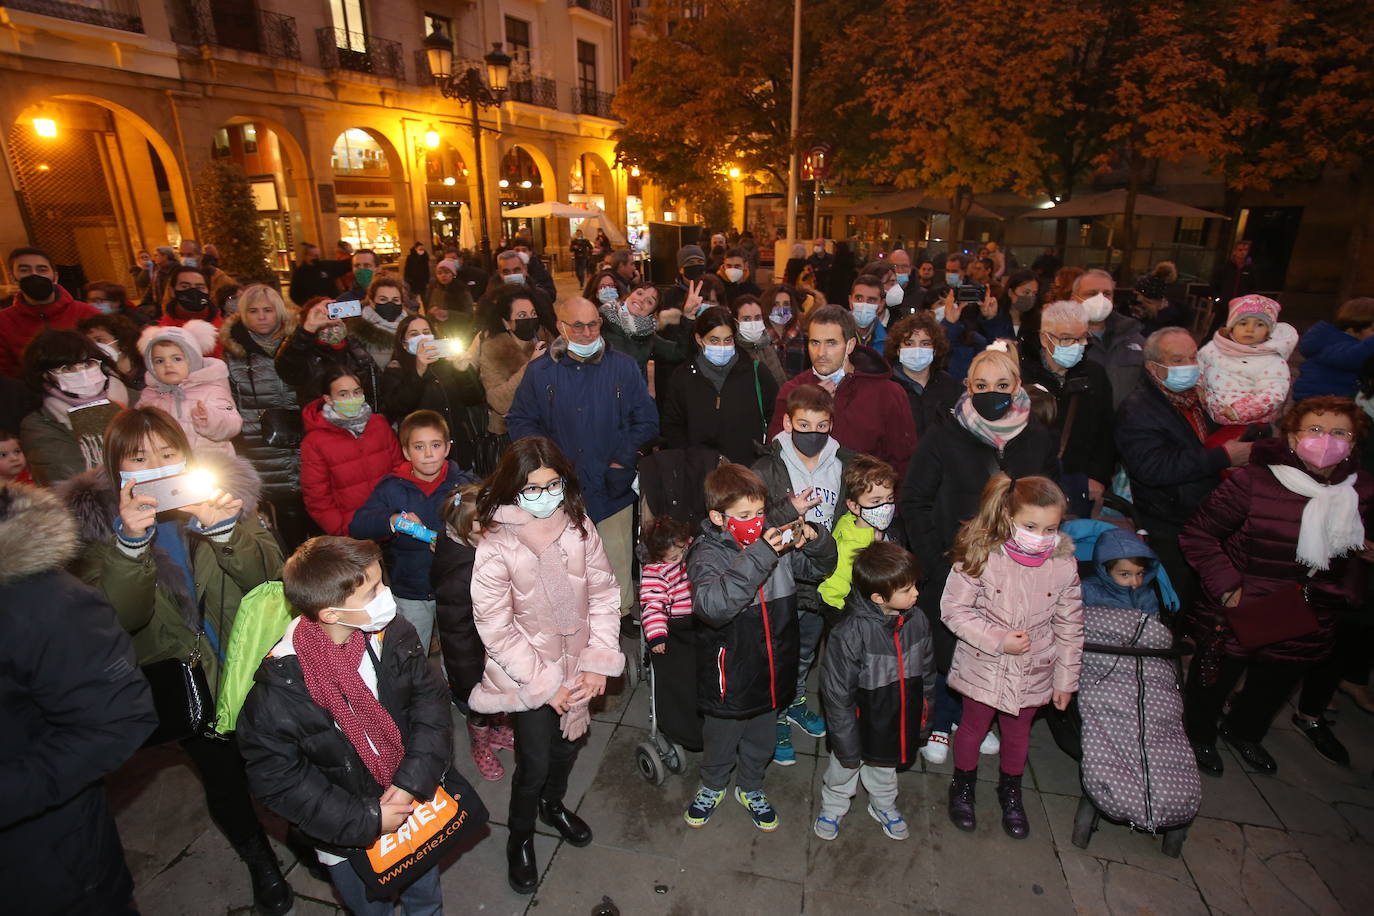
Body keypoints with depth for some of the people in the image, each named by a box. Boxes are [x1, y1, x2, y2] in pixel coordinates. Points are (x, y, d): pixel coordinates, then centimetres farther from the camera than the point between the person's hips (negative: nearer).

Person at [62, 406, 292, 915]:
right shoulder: (97, 519, -9)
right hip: (182, 681, 0)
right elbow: (123, 616, -19)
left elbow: (268, 576, -16)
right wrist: (130, 541, -34)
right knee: (223, 781, 15)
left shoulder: (224, 493, -9)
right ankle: (259, 860, 44)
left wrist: (224, 529, -33)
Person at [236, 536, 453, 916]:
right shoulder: (280, 687, -28)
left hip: (417, 802, 3)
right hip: (350, 840, -3)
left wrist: (414, 780, -21)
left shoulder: (392, 632, -19)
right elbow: (276, 778, -18)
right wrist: (366, 821, -19)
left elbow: (431, 698, -11)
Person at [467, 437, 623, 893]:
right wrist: (545, 684, -13)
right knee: (534, 762, 7)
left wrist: (599, 662, -9)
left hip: (576, 664, 4)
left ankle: (553, 805, 55)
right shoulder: (496, 547, -23)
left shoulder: (579, 526, -13)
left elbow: (603, 594, -5)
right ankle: (520, 838, 40)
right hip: (529, 675, -3)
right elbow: (496, 629, -17)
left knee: (568, 745, 22)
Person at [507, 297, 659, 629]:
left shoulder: (623, 366, 2)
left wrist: (623, 461, -2)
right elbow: (519, 420, 7)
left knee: (616, 559, 6)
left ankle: (621, 617, 26)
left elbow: (646, 419, 5)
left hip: (612, 487, 0)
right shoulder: (540, 371, 3)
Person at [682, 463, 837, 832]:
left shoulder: (774, 541, -9)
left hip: (772, 671, 4)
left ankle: (750, 788, 55)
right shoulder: (707, 554, -22)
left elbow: (822, 567, 6)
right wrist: (759, 555, -44)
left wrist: (815, 539, -17)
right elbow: (712, 605, -41)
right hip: (729, 676, -4)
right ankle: (712, 786, 52)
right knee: (721, 739, 22)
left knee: (761, 739, 27)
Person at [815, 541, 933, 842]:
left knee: (885, 767, 31)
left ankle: (884, 805, 59)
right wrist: (847, 741, -17)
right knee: (845, 768, 23)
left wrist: (923, 714, 11)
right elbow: (838, 693, -23)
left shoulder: (917, 621, -14)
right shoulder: (850, 633, -32)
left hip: (900, 723, 4)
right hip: (862, 724, -4)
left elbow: (927, 671, 4)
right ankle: (832, 806, 52)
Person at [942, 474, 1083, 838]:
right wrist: (997, 640, -22)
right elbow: (953, 609, -16)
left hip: (1032, 673, 3)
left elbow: (1069, 627, -1)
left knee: (1018, 733, 23)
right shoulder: (981, 556, -21)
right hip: (983, 668, -2)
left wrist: (1066, 679, 4)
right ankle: (963, 785, 44)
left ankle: (1010, 791, 50)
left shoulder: (1065, 566, -12)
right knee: (973, 728, 18)